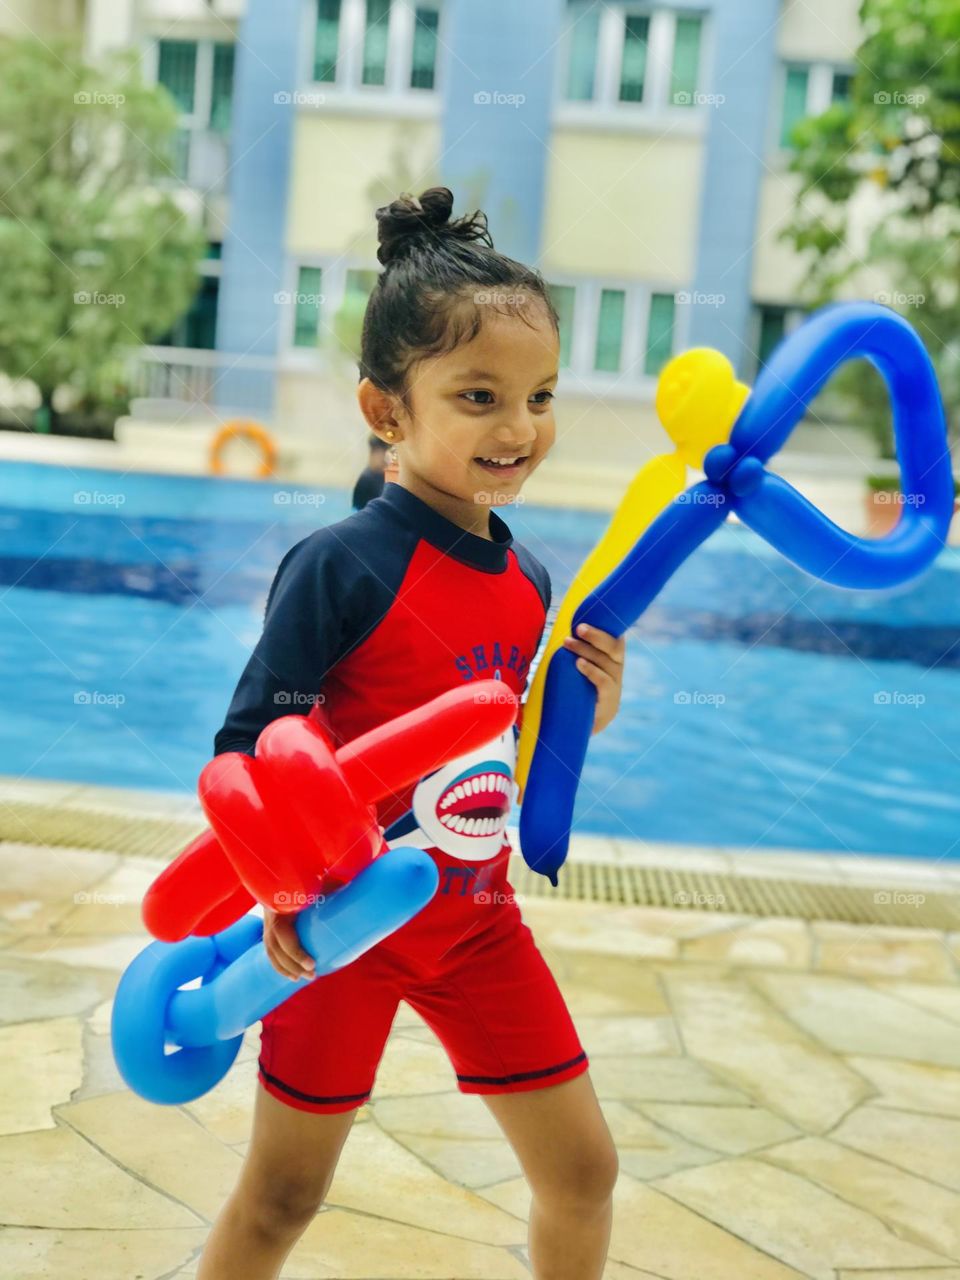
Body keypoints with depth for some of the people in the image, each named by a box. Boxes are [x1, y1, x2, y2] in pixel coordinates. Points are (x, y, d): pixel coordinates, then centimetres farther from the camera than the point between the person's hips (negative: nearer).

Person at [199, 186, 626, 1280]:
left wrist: (588, 713, -9)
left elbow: (518, 767, 9)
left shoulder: (528, 585, 0)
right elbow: (248, 745, -18)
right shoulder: (342, 565, -20)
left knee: (581, 1168, 14)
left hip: (476, 922, 6)